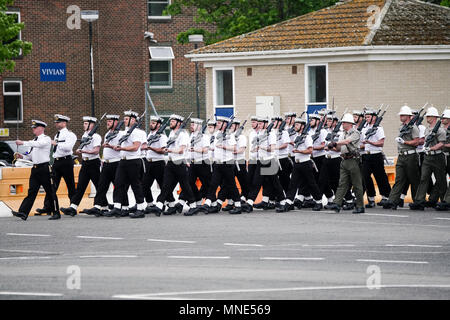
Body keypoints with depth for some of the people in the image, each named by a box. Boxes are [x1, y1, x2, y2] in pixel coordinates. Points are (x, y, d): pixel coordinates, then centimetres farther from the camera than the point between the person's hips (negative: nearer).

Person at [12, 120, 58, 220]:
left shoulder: (46, 139, -5)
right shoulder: (34, 140, 17)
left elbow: (38, 144, -24)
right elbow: (31, 155, 21)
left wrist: (23, 143, -26)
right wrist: (22, 156, 1)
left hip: (44, 168, -7)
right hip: (35, 168, 7)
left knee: (50, 191, -1)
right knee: (32, 191, 0)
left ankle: (56, 213, 6)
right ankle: (23, 213, -9)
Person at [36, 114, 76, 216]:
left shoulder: (70, 134, -6)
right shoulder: (57, 135, 19)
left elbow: (68, 147, -22)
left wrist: (56, 143, -19)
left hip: (66, 161, -7)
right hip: (56, 162, 7)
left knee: (70, 185, 0)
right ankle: (47, 207, -5)